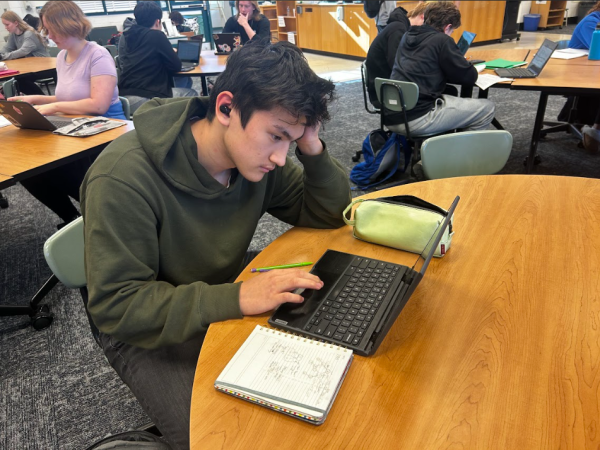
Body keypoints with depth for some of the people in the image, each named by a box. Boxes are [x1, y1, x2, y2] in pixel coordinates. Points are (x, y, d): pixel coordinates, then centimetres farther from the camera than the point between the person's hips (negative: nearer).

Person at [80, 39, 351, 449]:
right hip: (151, 332, -4)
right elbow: (115, 305, -26)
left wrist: (312, 148, -22)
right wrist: (236, 298, -37)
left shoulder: (257, 154, -11)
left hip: (231, 301, 5)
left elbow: (329, 214, -4)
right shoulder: (124, 178, -28)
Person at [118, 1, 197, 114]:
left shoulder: (125, 36, 15)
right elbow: (176, 66, -1)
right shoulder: (156, 35, -6)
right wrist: (172, 54, 23)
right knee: (192, 94, 15)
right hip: (145, 99, -8)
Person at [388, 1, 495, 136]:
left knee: (450, 94, 31)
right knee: (487, 108, 4)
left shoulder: (407, 36, 17)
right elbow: (470, 77, 1)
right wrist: (464, 65, 21)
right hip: (417, 119, -8)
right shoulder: (442, 40, -5)